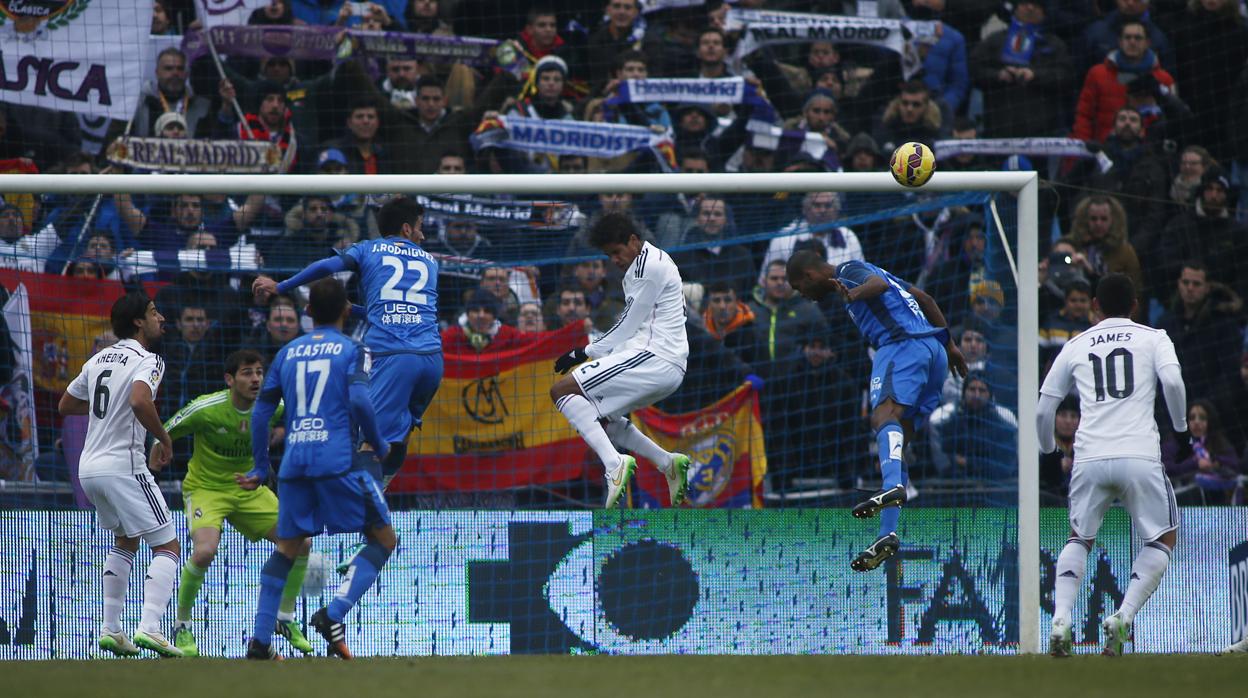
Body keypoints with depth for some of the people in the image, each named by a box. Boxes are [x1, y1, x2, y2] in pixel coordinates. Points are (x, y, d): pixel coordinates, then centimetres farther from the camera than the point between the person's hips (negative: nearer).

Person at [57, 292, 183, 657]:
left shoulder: (100, 359, 14)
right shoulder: (147, 361, -10)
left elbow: (66, 405, 24)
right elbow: (140, 401, -30)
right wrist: (164, 439, -15)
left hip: (89, 468, 8)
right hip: (124, 468, -8)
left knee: (125, 541, 27)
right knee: (167, 547, -2)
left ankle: (110, 628, 21)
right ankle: (149, 626, -19)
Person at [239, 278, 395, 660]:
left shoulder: (288, 353, 16)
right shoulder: (352, 350, 3)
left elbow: (260, 412, 15)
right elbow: (359, 400, -12)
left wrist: (260, 469, 23)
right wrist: (378, 445, 3)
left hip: (294, 463, 5)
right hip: (338, 459, -5)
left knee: (287, 550, 16)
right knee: (383, 540, 5)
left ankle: (260, 641, 7)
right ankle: (333, 615, -13)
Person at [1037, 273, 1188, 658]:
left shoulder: (1076, 345, 17)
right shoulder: (1153, 338, 11)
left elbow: (1043, 411, 17)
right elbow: (1172, 381, -9)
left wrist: (1049, 452, 34)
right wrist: (1180, 428, 7)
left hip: (1089, 457, 2)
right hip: (1139, 457, -2)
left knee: (1080, 538, 22)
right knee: (1163, 538, 15)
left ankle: (1061, 619, -2)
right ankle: (1123, 617, -6)